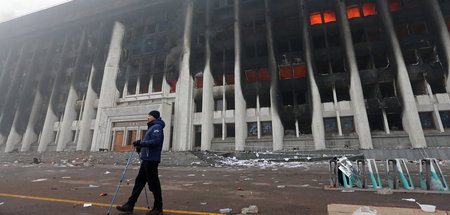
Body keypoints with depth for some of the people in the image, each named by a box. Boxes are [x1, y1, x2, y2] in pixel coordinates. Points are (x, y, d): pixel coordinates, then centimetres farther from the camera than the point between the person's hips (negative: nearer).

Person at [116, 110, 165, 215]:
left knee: (153, 183, -2)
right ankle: (130, 204, 24)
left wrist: (141, 143, -17)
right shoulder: (152, 127, 21)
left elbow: (156, 141, -24)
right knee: (139, 181, 14)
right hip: (147, 159, 10)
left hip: (151, 160, -10)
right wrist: (141, 146, 11)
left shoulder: (157, 127, -10)